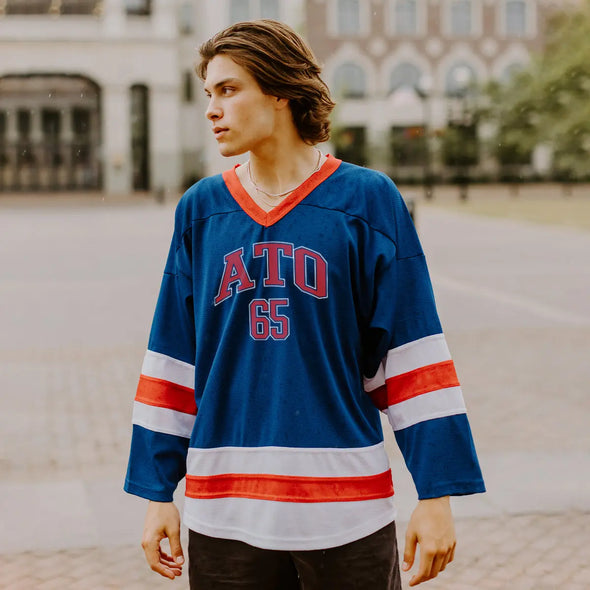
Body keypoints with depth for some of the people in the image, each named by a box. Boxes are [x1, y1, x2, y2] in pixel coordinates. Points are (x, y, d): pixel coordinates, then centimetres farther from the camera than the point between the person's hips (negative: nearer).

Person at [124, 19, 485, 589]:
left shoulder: (366, 200, -3)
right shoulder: (201, 210, 6)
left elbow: (414, 354, -4)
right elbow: (172, 361, 9)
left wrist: (436, 496, -7)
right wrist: (157, 494, 7)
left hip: (346, 514, -2)